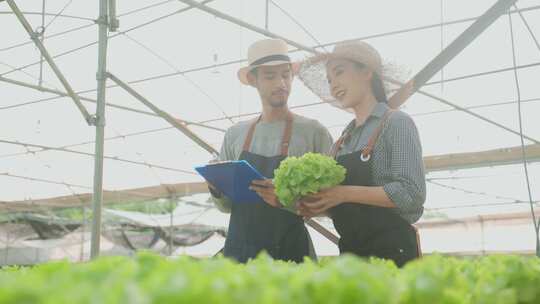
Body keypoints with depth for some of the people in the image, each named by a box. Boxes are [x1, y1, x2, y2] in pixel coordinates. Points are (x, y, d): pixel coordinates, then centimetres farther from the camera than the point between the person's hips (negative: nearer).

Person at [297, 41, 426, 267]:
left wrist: (345, 193, -17)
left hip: (391, 250, -6)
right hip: (350, 251, 6)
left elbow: (411, 194, -16)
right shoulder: (343, 139, 15)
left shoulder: (396, 123, -4)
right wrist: (319, 207, -4)